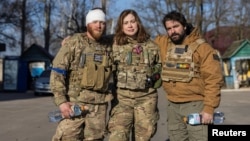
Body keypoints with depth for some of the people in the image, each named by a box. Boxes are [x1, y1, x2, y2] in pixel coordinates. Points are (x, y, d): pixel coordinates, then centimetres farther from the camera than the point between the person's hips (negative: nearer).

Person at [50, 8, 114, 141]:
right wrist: (61, 101, -16)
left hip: (99, 103, 4)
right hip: (75, 101, -4)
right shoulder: (73, 42, -5)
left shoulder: (109, 45, 7)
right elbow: (57, 72, -8)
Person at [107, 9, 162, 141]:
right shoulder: (114, 45, 3)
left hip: (146, 97, 2)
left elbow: (159, 65, 21)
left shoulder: (150, 45, 8)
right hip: (122, 96, -1)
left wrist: (155, 76, 5)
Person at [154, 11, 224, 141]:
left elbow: (214, 79, -12)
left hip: (195, 104, -5)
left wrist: (209, 108, -17)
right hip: (172, 105, 6)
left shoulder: (202, 48, -10)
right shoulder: (162, 44, 5)